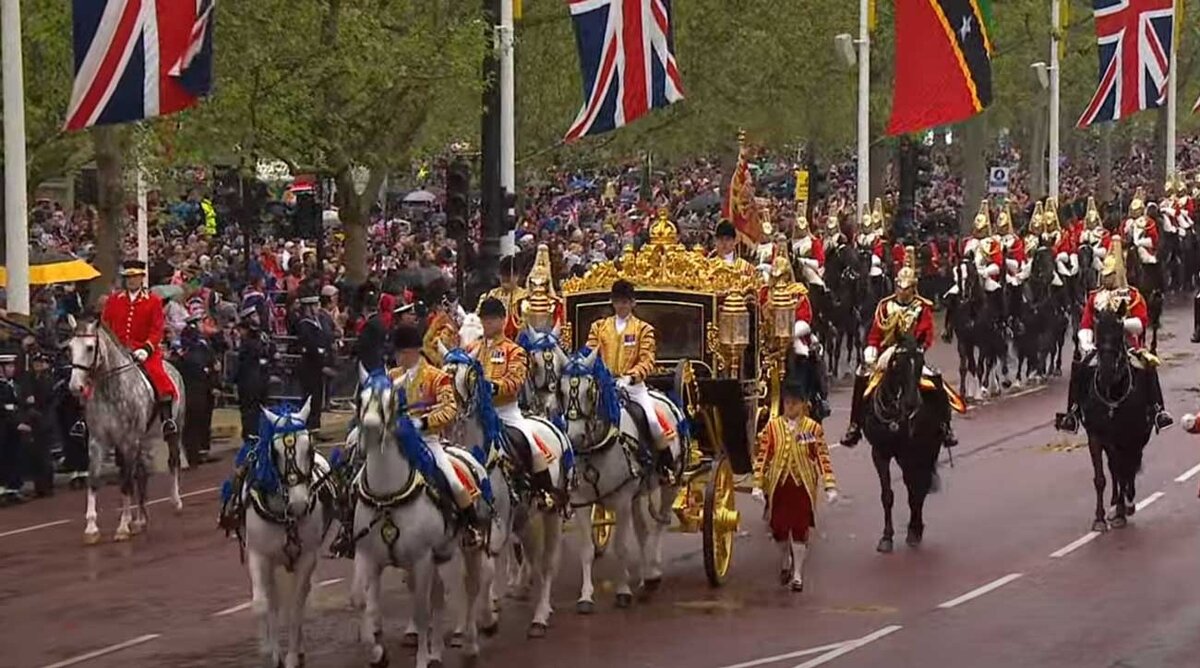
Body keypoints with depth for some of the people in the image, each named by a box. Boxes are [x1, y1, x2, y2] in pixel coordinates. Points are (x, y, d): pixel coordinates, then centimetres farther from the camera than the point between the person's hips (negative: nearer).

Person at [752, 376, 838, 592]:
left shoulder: (813, 428, -3)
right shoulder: (772, 427, 0)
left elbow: (823, 458, -4)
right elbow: (762, 456, 0)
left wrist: (830, 486, -9)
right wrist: (757, 485, -5)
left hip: (803, 485, -2)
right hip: (778, 485, 2)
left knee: (800, 530, 0)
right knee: (778, 528, 8)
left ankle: (797, 573, 9)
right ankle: (785, 562, 36)